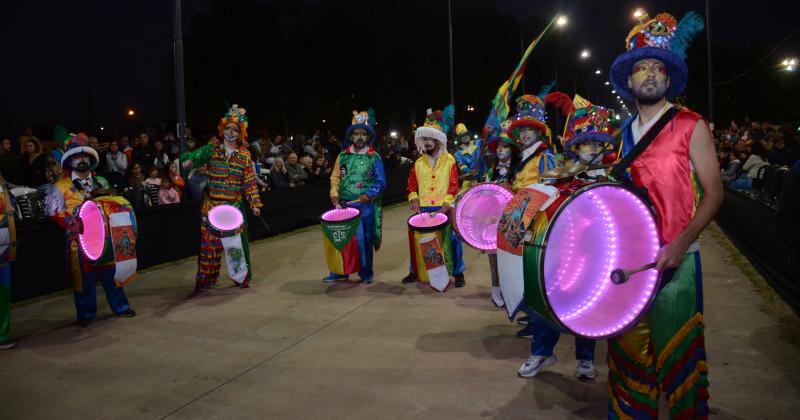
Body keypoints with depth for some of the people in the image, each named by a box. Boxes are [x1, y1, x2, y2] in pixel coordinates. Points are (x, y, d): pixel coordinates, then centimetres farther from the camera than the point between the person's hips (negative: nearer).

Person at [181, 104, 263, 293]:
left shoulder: (244, 155, 3)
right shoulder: (212, 149, 3)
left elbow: (250, 182, 1)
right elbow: (193, 156, -11)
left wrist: (255, 204, -7)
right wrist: (188, 160, -35)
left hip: (235, 206, 0)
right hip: (211, 205, 0)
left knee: (237, 241, 1)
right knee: (209, 242, 5)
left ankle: (241, 275, 19)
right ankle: (205, 279, 18)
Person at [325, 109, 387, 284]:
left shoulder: (374, 157, 0)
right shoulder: (343, 156, 9)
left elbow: (381, 182, -3)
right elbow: (335, 178, 11)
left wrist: (368, 195, -16)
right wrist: (335, 195, -5)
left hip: (366, 207, -3)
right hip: (344, 205, 3)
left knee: (364, 240, 4)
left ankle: (366, 273, 17)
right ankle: (340, 271, 18)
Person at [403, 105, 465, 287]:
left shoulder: (449, 160, 1)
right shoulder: (419, 163, 10)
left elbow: (454, 185, -5)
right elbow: (412, 184, 12)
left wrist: (447, 203, -14)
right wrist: (414, 198, -4)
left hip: (445, 208, -3)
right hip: (423, 208, 3)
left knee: (452, 239, 0)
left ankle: (458, 272, 12)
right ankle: (415, 271, 19)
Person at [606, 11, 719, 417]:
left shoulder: (691, 127, -3)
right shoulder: (625, 133, 11)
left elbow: (713, 193, -6)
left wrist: (680, 244, -19)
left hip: (674, 261, -4)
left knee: (675, 354, 2)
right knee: (628, 351, 10)